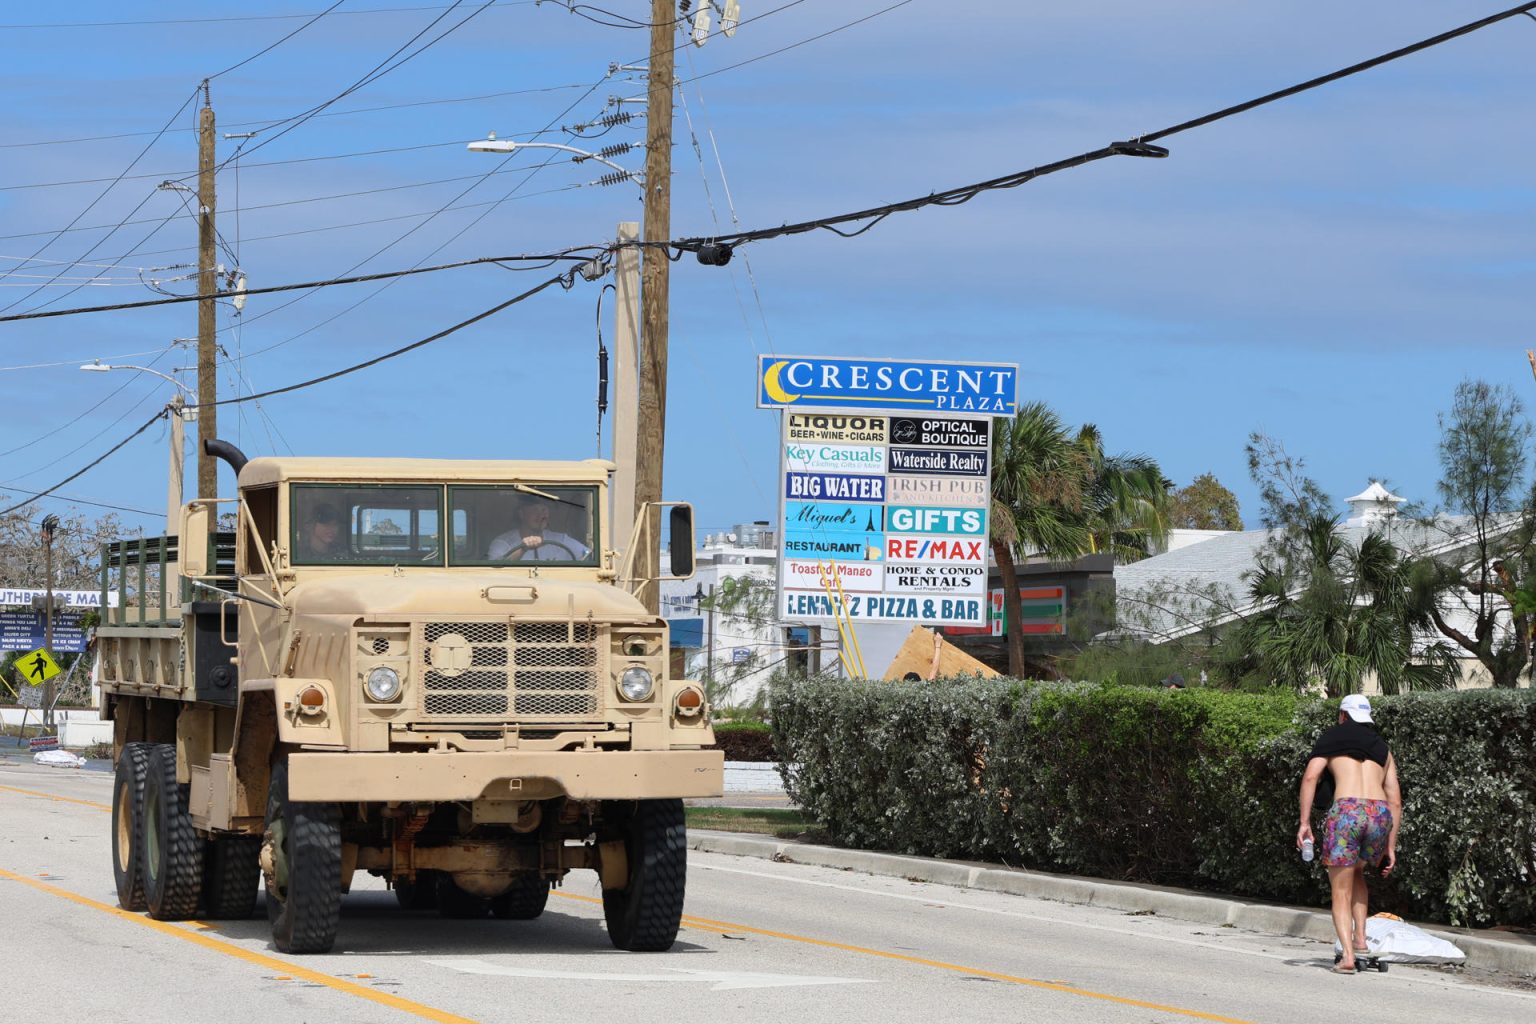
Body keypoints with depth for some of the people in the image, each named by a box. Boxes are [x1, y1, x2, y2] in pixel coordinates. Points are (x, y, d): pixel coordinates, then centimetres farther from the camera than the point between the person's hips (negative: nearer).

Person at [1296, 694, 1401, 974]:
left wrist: (1305, 822, 0)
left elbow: (1311, 776, 1)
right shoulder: (1382, 747, 27)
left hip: (1346, 811, -4)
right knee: (1356, 872, 30)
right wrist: (1390, 846, 23)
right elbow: (1395, 801, 21)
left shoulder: (1332, 736, 16)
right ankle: (1360, 938, 16)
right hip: (1379, 815, 4)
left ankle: (1348, 954, -12)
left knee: (1341, 891, 6)